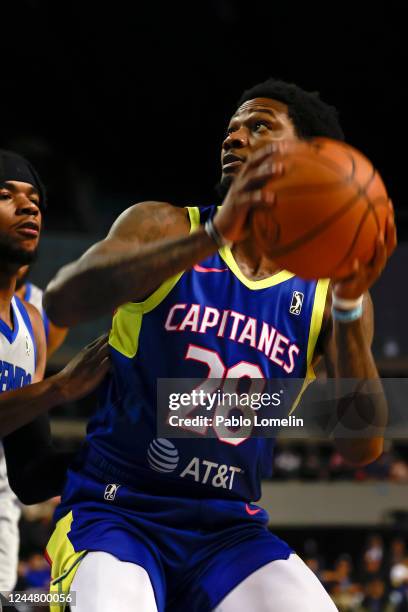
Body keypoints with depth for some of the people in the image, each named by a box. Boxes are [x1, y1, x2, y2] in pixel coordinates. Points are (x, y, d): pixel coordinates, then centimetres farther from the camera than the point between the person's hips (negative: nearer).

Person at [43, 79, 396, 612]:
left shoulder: (326, 290, 4)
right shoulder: (164, 226, -1)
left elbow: (361, 447, -7)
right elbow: (62, 301, -22)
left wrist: (349, 305, -21)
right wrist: (215, 234, -33)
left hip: (231, 529, 3)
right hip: (117, 512, -3)